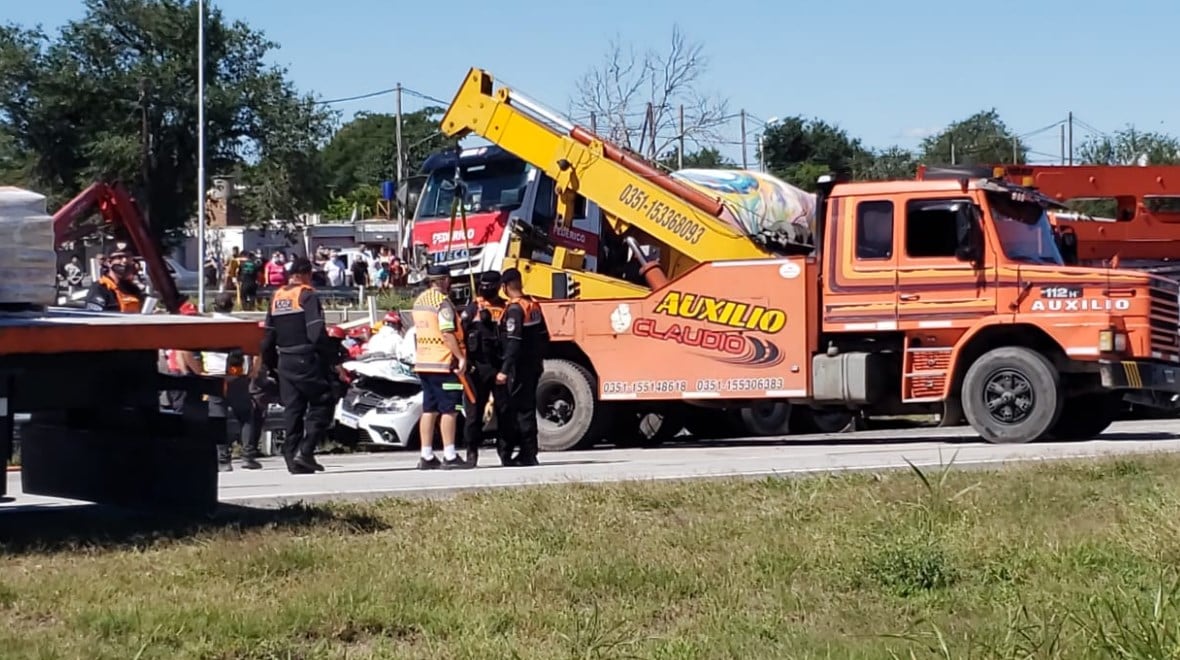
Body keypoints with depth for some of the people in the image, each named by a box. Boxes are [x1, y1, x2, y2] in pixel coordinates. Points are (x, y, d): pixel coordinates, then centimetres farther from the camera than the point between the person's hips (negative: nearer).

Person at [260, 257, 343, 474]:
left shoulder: (276, 298, 12)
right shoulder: (307, 296, -9)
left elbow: (268, 337, 15)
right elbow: (318, 333, -18)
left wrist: (272, 365, 24)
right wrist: (334, 360, -14)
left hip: (285, 363, 7)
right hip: (307, 360, -7)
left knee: (292, 409, 10)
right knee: (321, 405, 0)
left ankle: (292, 457, 8)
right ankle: (305, 452, -12)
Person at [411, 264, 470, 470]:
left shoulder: (419, 301, 14)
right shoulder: (442, 302, -13)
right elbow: (447, 334, -19)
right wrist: (461, 357, -18)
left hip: (423, 362, 9)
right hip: (443, 363, -9)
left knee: (429, 410, 9)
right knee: (449, 410, -5)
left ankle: (427, 457, 9)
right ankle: (450, 456, -6)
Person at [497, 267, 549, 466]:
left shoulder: (514, 309, -15)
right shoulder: (533, 305, 10)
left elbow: (513, 343, -22)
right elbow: (544, 336, 16)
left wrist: (504, 371, -23)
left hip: (520, 367, -8)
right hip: (534, 366, 8)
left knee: (522, 409, -4)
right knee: (527, 407, 13)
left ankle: (528, 453, -4)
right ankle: (528, 453, 17)